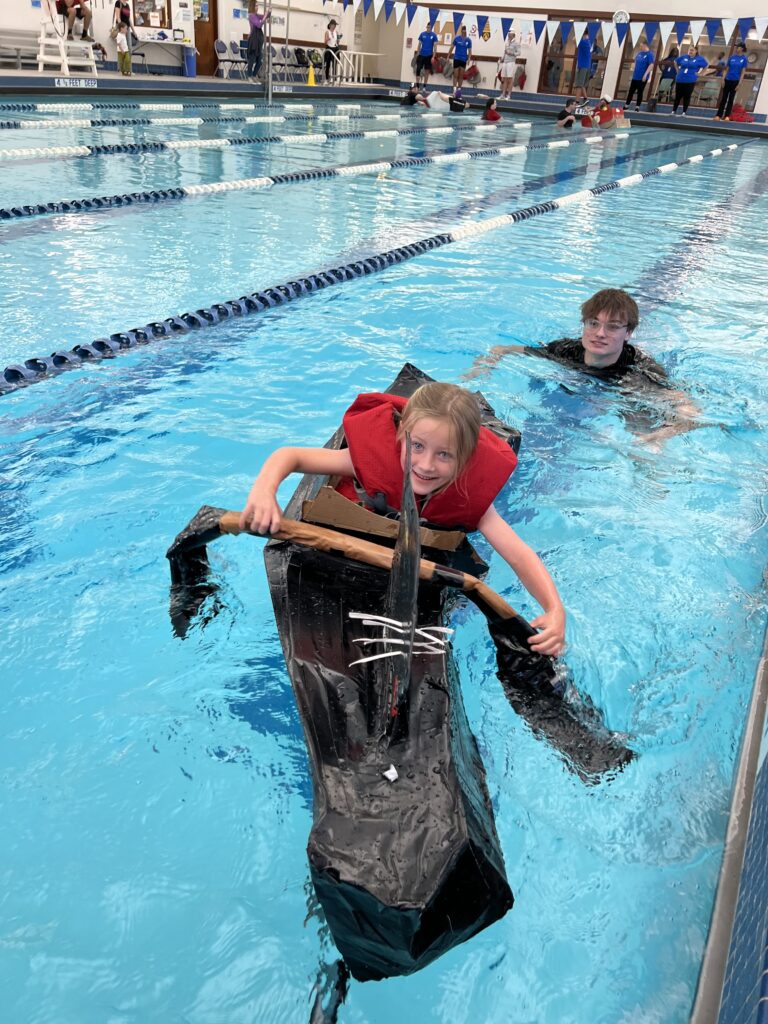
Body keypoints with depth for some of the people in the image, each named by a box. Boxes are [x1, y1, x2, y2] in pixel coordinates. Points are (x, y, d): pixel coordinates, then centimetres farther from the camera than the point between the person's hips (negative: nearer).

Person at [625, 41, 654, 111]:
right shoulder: (639, 53, 8)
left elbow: (651, 65, -18)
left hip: (642, 77, -7)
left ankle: (637, 106, 7)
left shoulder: (649, 54, -12)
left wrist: (645, 74, -24)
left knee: (640, 92, 0)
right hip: (635, 76, 7)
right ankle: (627, 105, 16)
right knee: (630, 91, 8)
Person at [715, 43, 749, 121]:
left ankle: (727, 115, 5)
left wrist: (739, 83, -11)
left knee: (731, 98, 2)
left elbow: (743, 72, -5)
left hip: (735, 81, -2)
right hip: (728, 80, 2)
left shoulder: (744, 59, -4)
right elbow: (727, 69, 7)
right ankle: (718, 115, 2)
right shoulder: (732, 57, 3)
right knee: (724, 98, 2)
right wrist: (723, 80, -1)